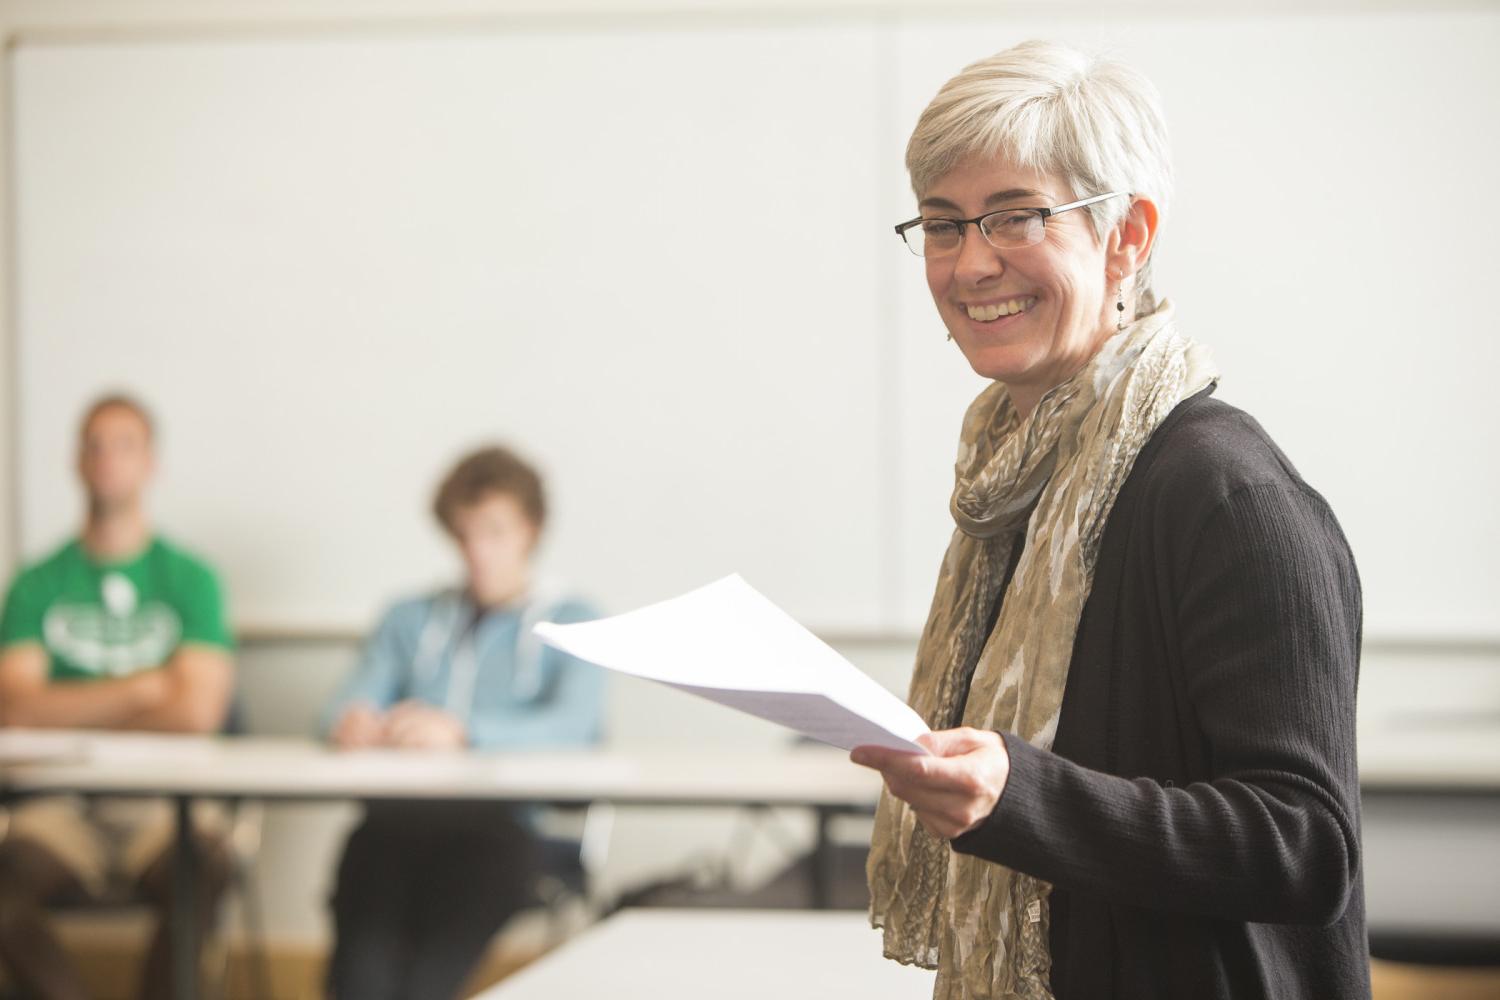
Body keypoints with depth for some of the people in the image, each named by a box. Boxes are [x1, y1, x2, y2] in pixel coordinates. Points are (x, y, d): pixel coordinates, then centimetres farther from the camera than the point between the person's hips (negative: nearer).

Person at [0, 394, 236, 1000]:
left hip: (164, 802, -1)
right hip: (62, 810, 1)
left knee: (202, 866, -34)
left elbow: (197, 711, -5)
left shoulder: (190, 580, 7)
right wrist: (139, 690, -5)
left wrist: (75, 713, 0)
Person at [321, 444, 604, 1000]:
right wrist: (352, 722, -11)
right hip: (401, 814, 3)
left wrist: (462, 732, -20)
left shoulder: (570, 623, 16)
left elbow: (574, 725, -4)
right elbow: (347, 708, 15)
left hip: (505, 822, -2)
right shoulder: (410, 619, 28)